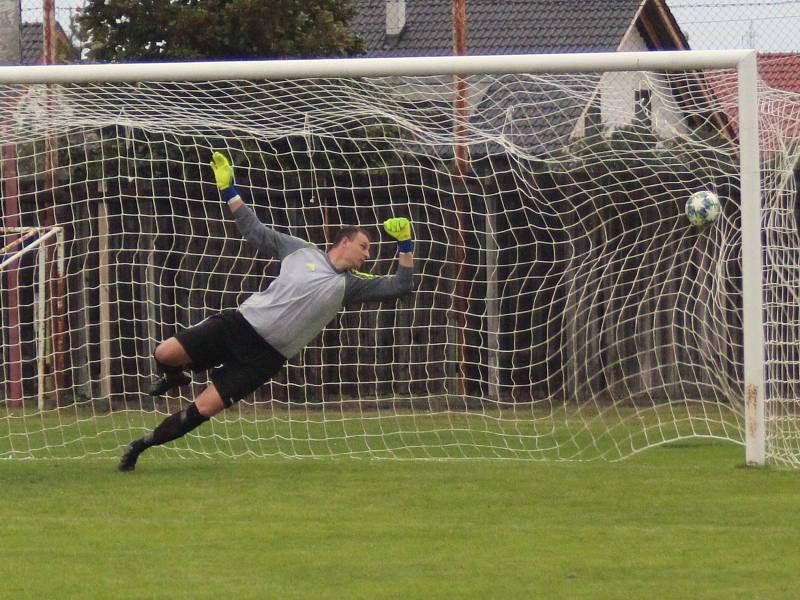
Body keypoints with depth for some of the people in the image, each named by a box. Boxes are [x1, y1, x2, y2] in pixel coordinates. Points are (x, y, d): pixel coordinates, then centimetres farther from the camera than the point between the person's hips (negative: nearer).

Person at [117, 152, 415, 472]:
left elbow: (400, 286, 5)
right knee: (165, 354, -16)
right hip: (240, 324, 0)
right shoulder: (301, 251, 9)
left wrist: (405, 244, -5)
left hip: (265, 357, 0)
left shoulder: (350, 285, 8)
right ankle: (175, 377, 21)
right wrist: (229, 191, 12)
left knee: (203, 409, -12)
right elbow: (255, 231, 17)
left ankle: (142, 445, 4)